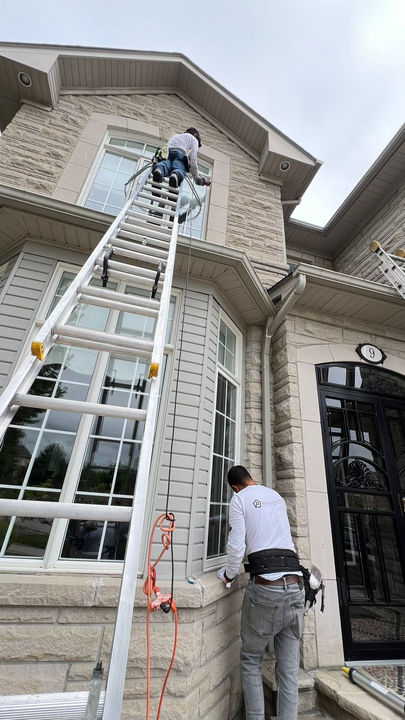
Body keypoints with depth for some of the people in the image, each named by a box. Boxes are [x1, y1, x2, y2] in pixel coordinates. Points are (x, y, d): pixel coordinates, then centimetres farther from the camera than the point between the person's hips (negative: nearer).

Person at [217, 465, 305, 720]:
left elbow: (236, 545, -7)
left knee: (251, 660, 15)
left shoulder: (239, 499, 0)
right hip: (296, 585, 5)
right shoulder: (277, 497, 16)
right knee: (289, 668, 13)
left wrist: (229, 575, 10)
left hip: (265, 586, -5)